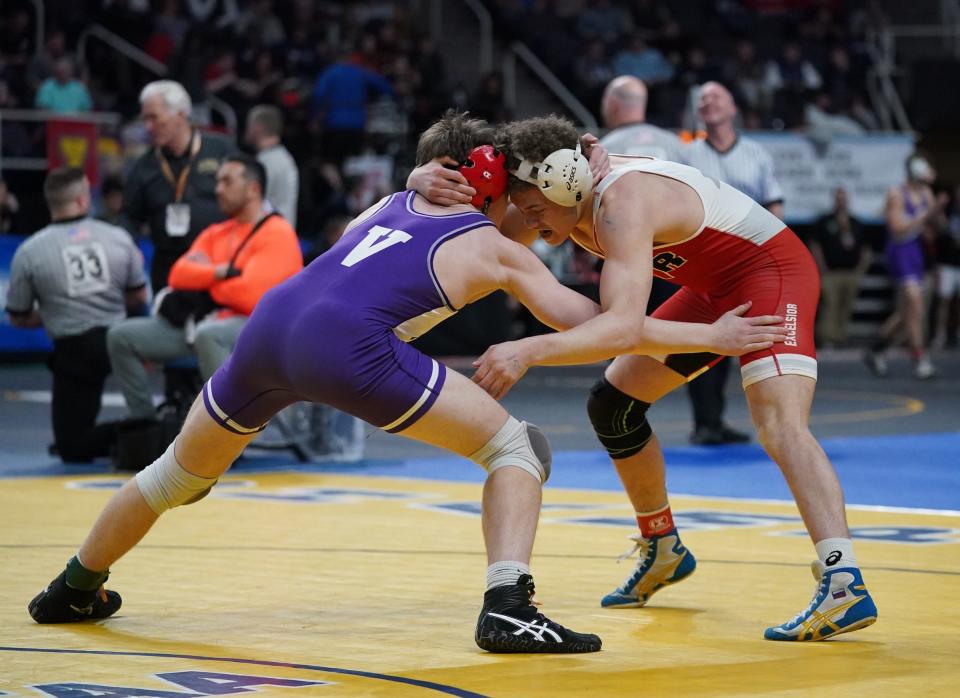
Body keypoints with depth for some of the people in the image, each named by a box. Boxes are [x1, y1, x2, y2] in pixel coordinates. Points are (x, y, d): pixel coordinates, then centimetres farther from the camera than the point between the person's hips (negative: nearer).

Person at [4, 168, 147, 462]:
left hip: (75, 351, -3)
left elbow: (19, 318, 6)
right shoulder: (118, 237, 1)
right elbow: (139, 298, 11)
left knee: (73, 448, 2)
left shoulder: (28, 252, -4)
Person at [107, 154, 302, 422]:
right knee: (121, 337, -2)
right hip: (205, 320, 8)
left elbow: (250, 295, -18)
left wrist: (205, 276, 0)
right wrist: (221, 272, -13)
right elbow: (179, 275, 6)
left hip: (255, 328, -8)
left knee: (207, 335, -42)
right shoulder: (215, 233, 19)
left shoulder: (277, 234, -6)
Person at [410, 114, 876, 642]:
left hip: (772, 268, -10)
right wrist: (429, 181, -33)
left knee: (779, 422, -30)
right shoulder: (556, 197, -8)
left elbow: (625, 326, -47)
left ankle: (843, 583, -41)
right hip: (712, 287, 10)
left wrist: (527, 351, -59)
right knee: (611, 404, 11)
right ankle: (662, 550, 29)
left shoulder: (622, 202, -35)